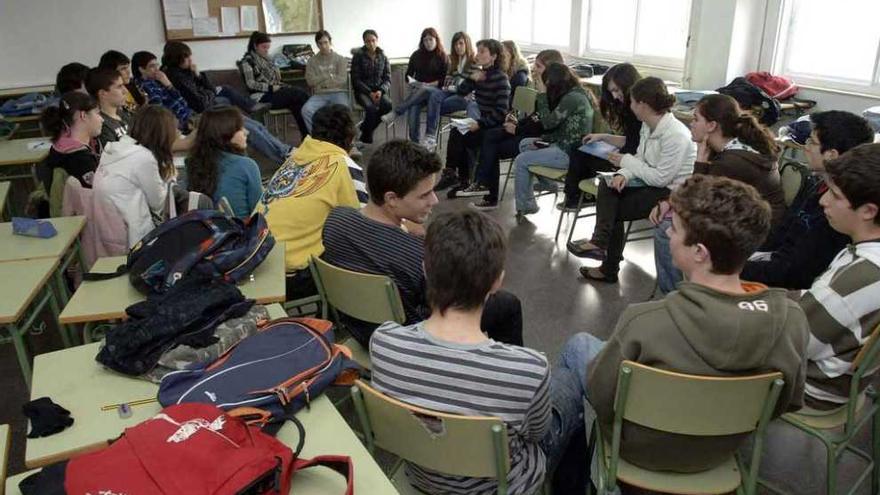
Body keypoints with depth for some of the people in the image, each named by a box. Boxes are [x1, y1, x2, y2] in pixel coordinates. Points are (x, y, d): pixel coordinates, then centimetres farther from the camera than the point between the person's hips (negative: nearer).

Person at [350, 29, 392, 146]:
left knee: (388, 105, -30)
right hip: (362, 91, -3)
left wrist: (381, 91, -14)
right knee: (371, 108, -34)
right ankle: (366, 137, -13)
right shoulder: (358, 55, -1)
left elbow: (388, 79, 6)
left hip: (379, 90, 3)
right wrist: (370, 92, -16)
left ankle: (364, 127, -9)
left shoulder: (383, 57, 8)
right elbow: (355, 79, -4)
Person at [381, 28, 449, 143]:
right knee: (413, 109, -32)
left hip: (434, 91, -2)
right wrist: (412, 81, -5)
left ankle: (394, 114, -47)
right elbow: (408, 75, 17)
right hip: (417, 90, 2)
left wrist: (428, 85, -12)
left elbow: (444, 79, 0)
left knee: (424, 91, -40)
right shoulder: (416, 55, 14)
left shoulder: (443, 57, 6)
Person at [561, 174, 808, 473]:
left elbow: (600, 398, -22)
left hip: (642, 450, -3)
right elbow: (786, 404, -7)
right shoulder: (793, 319, -24)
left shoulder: (644, 321, -38)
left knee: (579, 344, 22)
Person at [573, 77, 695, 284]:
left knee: (617, 209, -11)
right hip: (653, 183, 8)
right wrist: (624, 175, -16)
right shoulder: (648, 126, 1)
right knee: (607, 186, -11)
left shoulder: (676, 135, -25)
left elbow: (660, 178, -25)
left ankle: (609, 268, 0)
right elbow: (640, 158, 6)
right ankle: (601, 242, -14)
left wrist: (626, 161, -14)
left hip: (672, 193, -8)